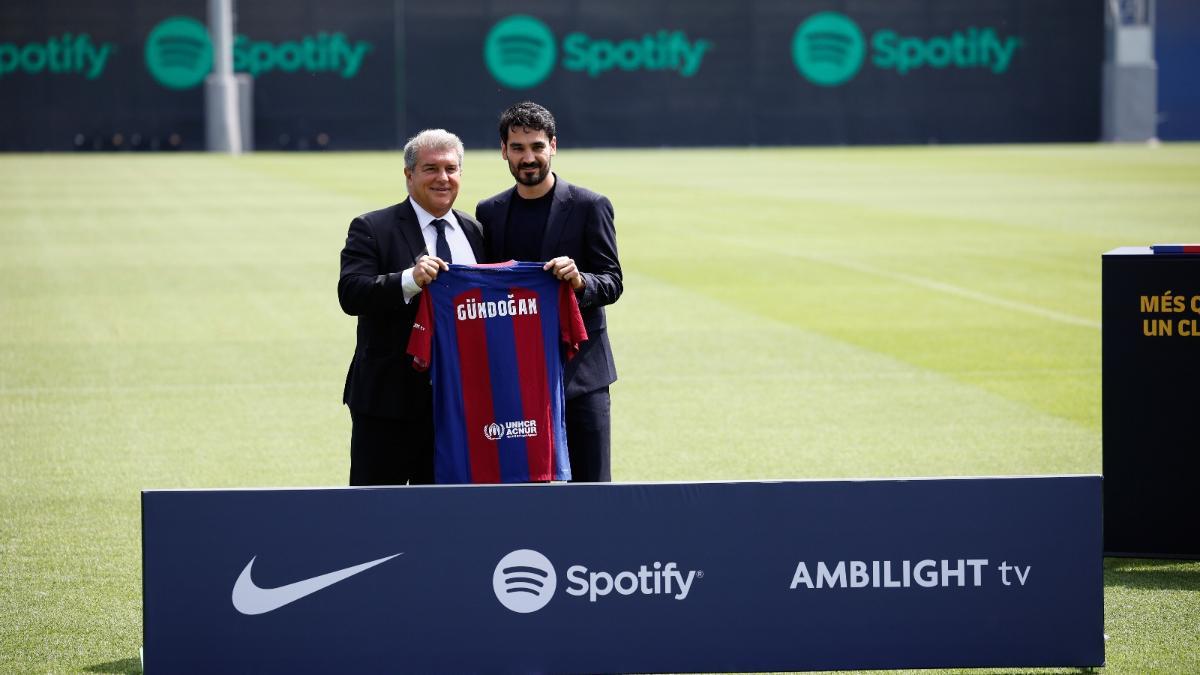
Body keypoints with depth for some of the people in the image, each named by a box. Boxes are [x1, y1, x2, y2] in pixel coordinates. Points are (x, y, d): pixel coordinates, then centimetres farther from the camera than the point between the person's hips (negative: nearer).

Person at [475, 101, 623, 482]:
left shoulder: (589, 207, 0)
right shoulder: (489, 213, 11)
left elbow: (612, 283, -2)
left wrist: (579, 280, -23)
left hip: (578, 369, -3)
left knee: (589, 483, -4)